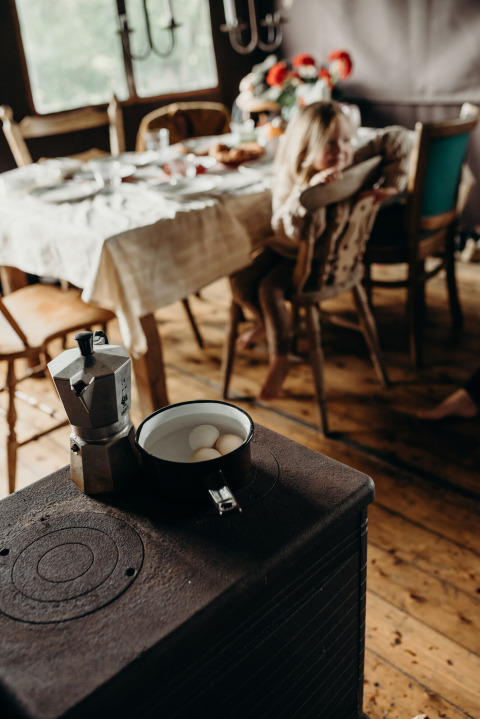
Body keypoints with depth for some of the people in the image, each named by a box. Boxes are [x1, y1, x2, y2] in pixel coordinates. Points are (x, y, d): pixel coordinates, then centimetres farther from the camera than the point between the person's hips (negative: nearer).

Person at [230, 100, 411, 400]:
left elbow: (397, 137, -18)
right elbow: (286, 230, -35)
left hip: (318, 256, -3)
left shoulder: (352, 164, -22)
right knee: (241, 284, -7)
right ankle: (264, 322, 29)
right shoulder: (288, 177, -23)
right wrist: (309, 191, -48)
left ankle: (280, 361, -7)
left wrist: (393, 183, -22)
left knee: (270, 288, -24)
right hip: (282, 248, 3)